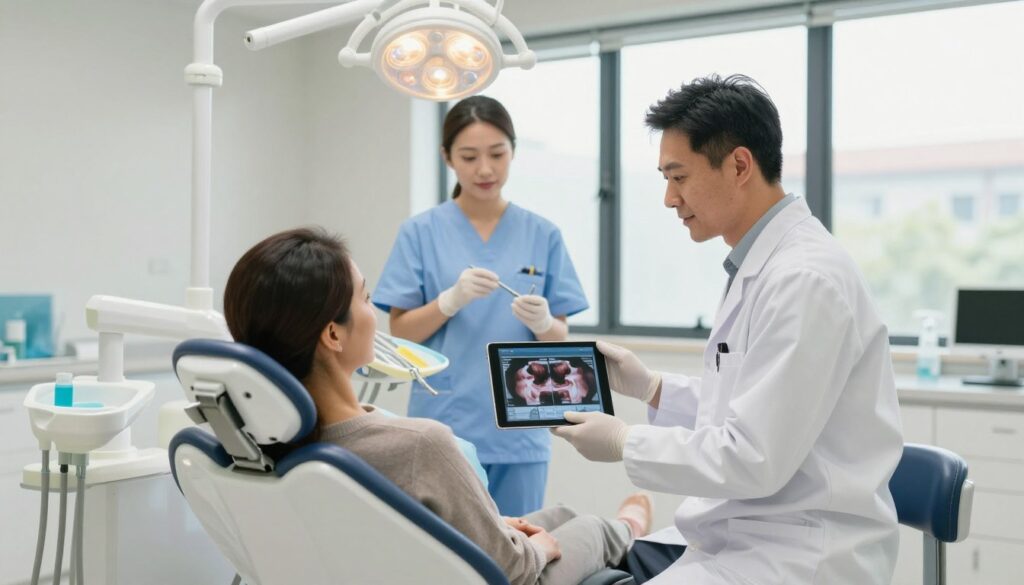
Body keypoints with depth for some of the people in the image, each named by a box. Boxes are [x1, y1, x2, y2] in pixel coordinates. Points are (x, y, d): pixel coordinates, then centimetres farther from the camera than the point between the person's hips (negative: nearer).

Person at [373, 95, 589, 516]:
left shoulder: (542, 235, 3)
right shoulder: (421, 232, -1)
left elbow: (560, 338, 5)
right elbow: (400, 334, -3)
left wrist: (542, 322, -18)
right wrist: (451, 299, -20)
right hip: (444, 426, -2)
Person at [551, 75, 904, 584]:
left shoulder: (805, 279, -19)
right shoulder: (759, 266, 11)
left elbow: (753, 458, -21)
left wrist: (625, 443, -11)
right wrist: (650, 387, 8)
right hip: (741, 534, 9)